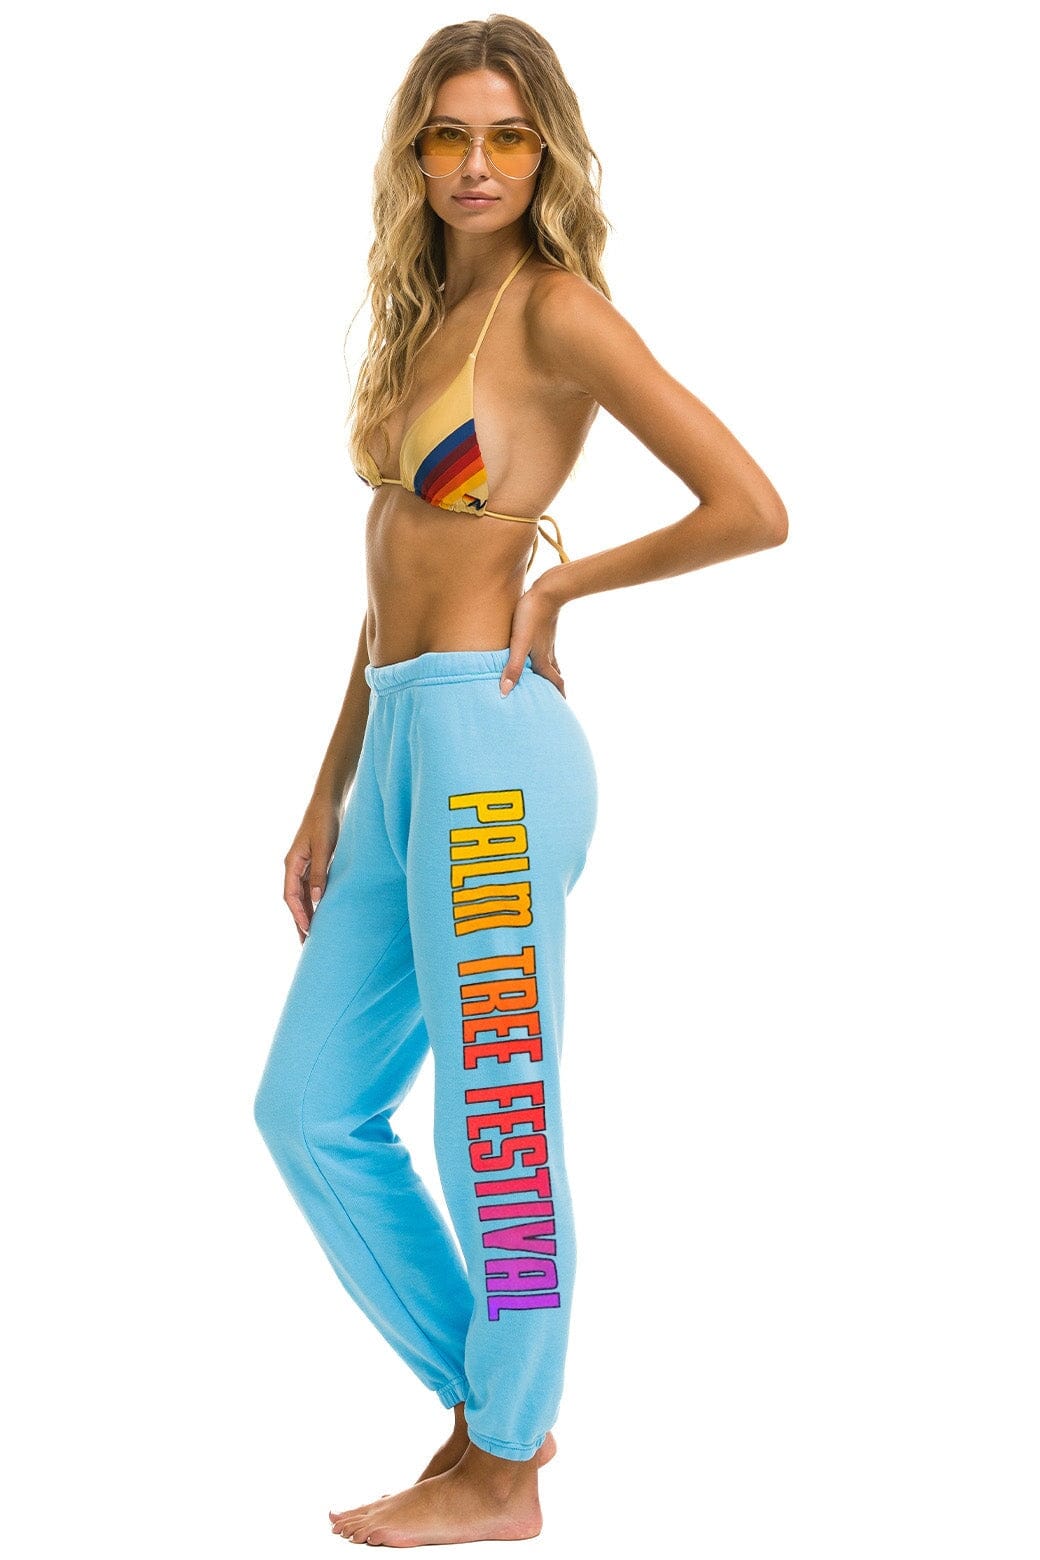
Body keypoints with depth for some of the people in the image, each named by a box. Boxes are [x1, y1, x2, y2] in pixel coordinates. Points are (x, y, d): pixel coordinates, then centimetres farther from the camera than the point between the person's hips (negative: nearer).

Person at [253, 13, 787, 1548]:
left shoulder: (557, 310, -8)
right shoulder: (428, 315, 17)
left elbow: (753, 508, -15)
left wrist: (565, 581, -5)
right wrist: (329, 794, 18)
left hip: (489, 748, -9)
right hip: (403, 750, 9)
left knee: (498, 1129, 3)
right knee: (313, 1109, 14)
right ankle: (495, 1399, 28)